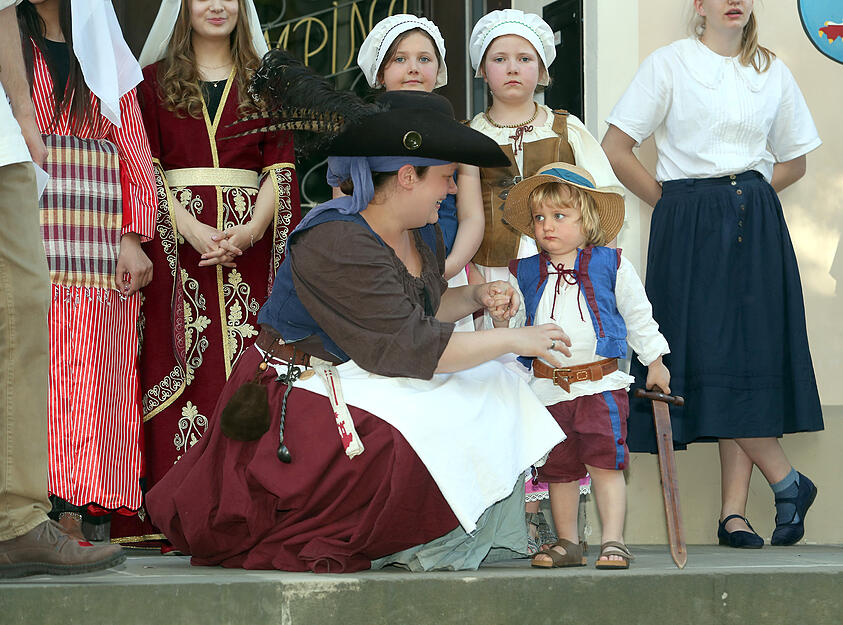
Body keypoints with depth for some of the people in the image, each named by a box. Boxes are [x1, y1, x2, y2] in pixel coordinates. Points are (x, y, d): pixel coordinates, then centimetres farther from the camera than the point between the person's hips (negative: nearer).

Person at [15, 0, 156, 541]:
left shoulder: (105, 55, 18)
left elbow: (136, 159, 13)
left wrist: (132, 238, 0)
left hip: (98, 248, 1)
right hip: (25, 237, -1)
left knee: (92, 381, -6)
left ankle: (87, 522, -8)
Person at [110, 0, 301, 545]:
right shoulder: (154, 82, 11)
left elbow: (281, 168, 6)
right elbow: (143, 168, 1)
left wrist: (250, 230, -11)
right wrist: (192, 229, -14)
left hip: (252, 241, 1)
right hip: (175, 238, -1)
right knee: (179, 364, -9)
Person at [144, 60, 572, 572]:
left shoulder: (423, 234, 7)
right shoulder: (336, 246, -25)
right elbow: (408, 348, -27)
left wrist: (474, 297, 5)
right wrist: (515, 340, -20)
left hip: (367, 384, 10)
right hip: (303, 400, -10)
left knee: (492, 390, 0)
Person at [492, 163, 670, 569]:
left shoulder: (611, 266, 2)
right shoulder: (523, 273, 7)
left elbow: (638, 317, 11)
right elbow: (514, 330, 11)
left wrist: (655, 362, 14)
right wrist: (502, 322, -11)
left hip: (601, 383, -3)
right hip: (548, 388, 3)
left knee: (605, 463, -11)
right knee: (558, 469, 8)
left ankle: (613, 541, -6)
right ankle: (567, 543, 19)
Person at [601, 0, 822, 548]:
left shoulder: (772, 72, 14)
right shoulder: (669, 64, 3)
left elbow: (795, 160, 21)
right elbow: (616, 148, -1)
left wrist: (749, 194, 7)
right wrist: (669, 200, -1)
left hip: (756, 230, 3)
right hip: (690, 230, -3)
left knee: (749, 355, -4)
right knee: (713, 355, -12)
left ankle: (734, 513, -4)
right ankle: (788, 482, 2)